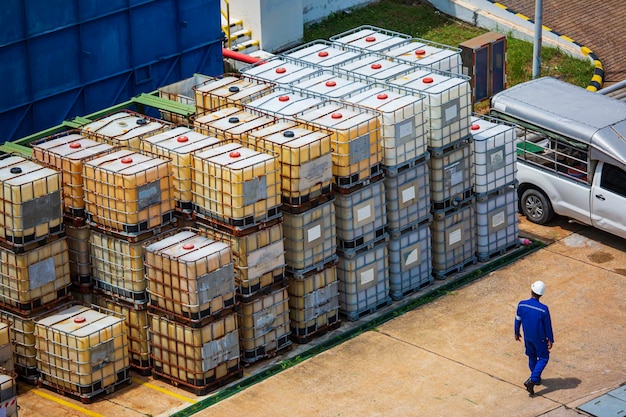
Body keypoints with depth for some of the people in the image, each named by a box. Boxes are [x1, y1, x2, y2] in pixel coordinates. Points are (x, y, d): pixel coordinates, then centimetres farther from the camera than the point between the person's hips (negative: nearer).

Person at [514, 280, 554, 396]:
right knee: (543, 358, 13)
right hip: (540, 339, -4)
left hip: (527, 337, 4)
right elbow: (548, 326, -16)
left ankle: (536, 378, 41)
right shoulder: (543, 309, -28)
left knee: (532, 356, 25)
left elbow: (518, 320, -4)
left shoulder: (521, 305, -19)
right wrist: (550, 340, -2)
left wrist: (517, 333, 14)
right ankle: (532, 380, 0)